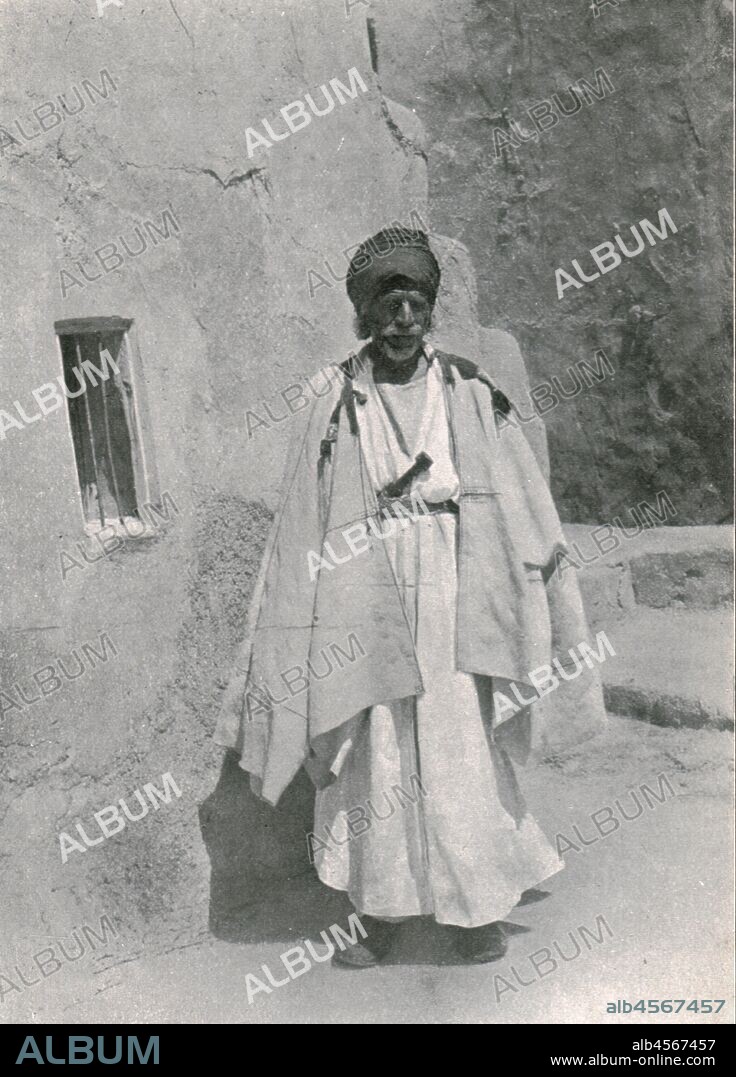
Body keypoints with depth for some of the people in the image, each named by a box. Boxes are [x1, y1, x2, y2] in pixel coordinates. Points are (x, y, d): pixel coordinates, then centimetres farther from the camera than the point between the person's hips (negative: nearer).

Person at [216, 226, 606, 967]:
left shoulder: (471, 398, 2)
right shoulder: (336, 413, 1)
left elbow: (520, 512, 5)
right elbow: (304, 533, 3)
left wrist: (542, 604, 3)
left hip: (454, 608, 0)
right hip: (370, 612, 0)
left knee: (461, 754, 5)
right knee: (376, 759, 5)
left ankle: (477, 908, 22)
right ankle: (379, 914, 21)